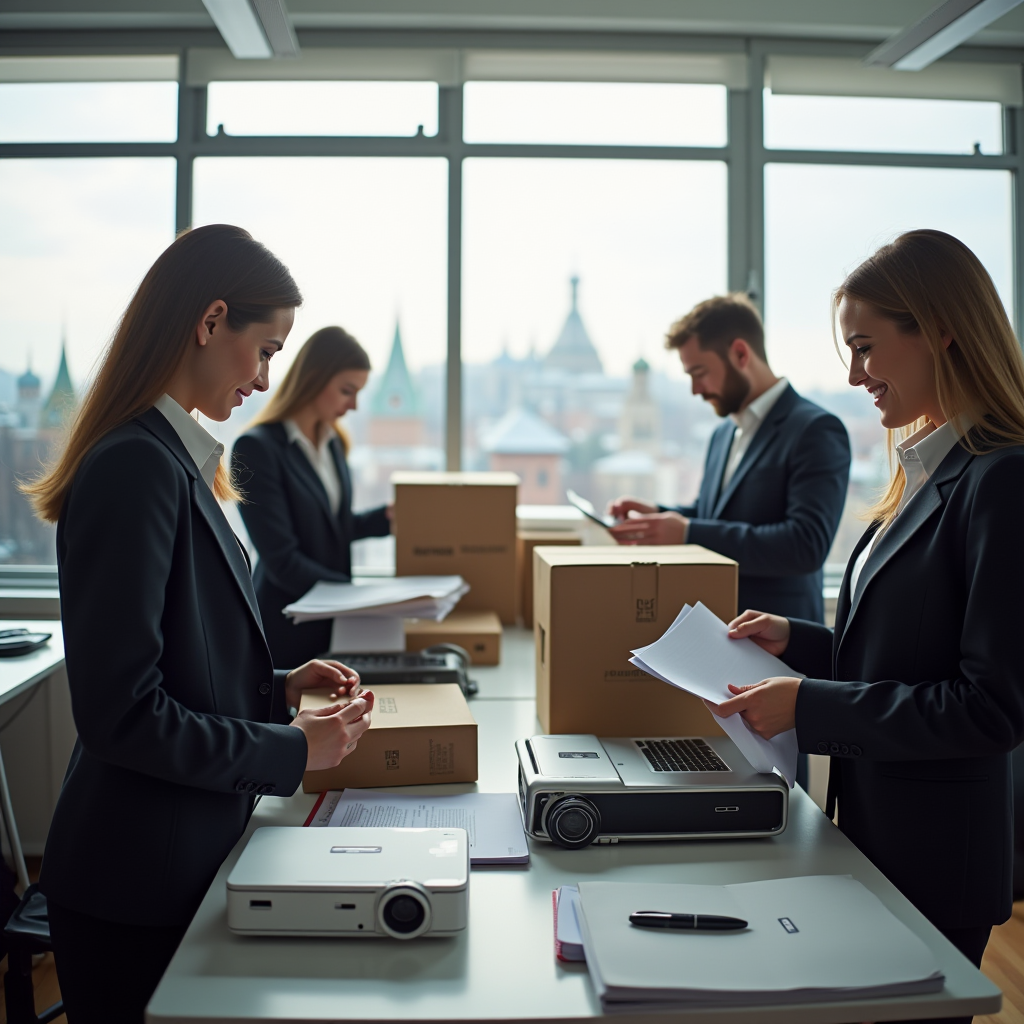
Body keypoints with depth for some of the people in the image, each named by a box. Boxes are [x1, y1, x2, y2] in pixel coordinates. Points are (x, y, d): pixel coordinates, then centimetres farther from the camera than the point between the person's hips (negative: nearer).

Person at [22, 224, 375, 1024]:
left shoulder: (173, 457, 6)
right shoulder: (135, 466, -22)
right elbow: (120, 712, -24)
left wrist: (279, 687, 4)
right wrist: (293, 751, -17)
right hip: (136, 888, -9)